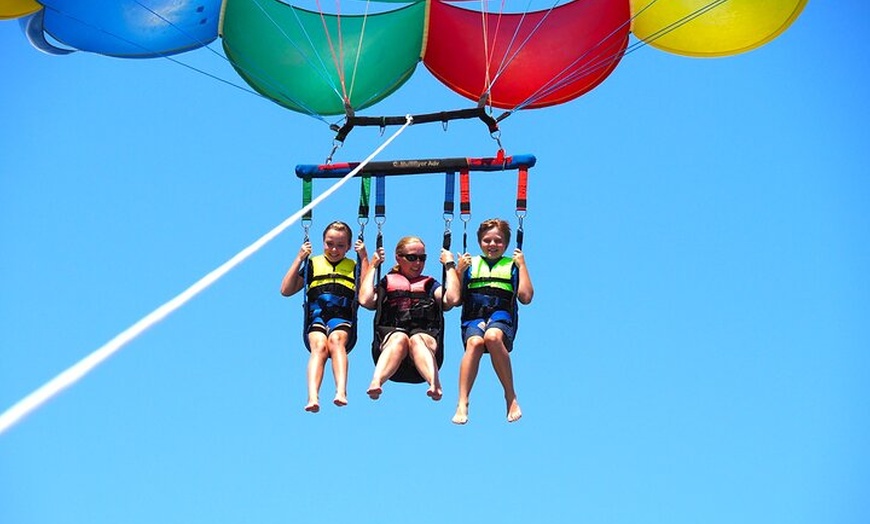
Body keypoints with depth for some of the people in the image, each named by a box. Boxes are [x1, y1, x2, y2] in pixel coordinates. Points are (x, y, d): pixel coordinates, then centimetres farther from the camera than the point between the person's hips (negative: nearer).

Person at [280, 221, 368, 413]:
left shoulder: (354, 266, 23)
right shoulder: (313, 264, 25)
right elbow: (286, 290, 17)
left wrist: (364, 258, 6)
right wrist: (299, 259, 13)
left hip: (343, 319, 0)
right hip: (316, 317, 0)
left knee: (336, 340, -36)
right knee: (319, 345, -33)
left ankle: (341, 391, -54)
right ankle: (312, 397, -53)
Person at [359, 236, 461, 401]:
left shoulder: (430, 285, 30)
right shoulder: (387, 283, 28)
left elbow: (453, 299, 8)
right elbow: (365, 300, 7)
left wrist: (450, 265, 16)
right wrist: (373, 266, 17)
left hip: (426, 337, 0)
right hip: (390, 336, 0)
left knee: (416, 340, -37)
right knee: (400, 338, -37)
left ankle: (435, 385, -66)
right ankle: (376, 382, -64)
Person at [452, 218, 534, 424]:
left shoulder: (512, 265, 17)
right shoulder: (471, 264, 21)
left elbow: (526, 297, 3)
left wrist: (522, 265, 5)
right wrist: (459, 270, 5)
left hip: (502, 317, -1)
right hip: (473, 318, 1)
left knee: (492, 336, -38)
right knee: (475, 342, -34)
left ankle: (510, 397, -27)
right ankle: (462, 403, -39)